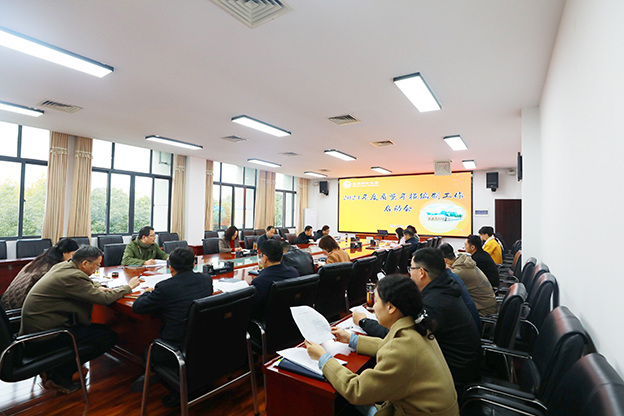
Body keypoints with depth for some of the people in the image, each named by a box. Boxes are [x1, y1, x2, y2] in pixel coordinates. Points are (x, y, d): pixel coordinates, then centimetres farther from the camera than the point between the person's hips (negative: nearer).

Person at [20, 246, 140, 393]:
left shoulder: (62, 265, 4)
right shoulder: (73, 276, -24)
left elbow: (85, 283, 23)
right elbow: (105, 298, -21)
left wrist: (97, 287, 4)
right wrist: (128, 287, -6)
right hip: (41, 339, -10)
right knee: (109, 337, -13)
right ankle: (58, 376, -1)